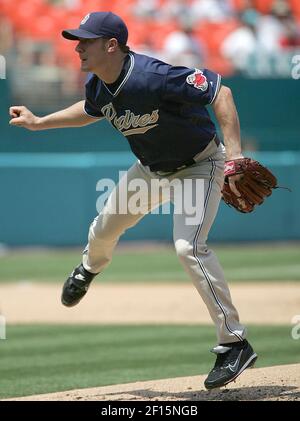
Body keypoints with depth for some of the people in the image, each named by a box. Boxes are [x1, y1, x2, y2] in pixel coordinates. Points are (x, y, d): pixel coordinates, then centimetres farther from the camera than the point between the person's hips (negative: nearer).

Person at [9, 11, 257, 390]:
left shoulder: (153, 77, -36)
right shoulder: (97, 86, -10)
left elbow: (220, 92, -34)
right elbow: (90, 112, 15)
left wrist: (234, 154, -41)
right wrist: (39, 123, 11)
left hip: (199, 166, -8)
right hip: (152, 168, 8)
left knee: (188, 246, -26)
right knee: (105, 227, 20)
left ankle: (234, 344, -20)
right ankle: (89, 267, 60)